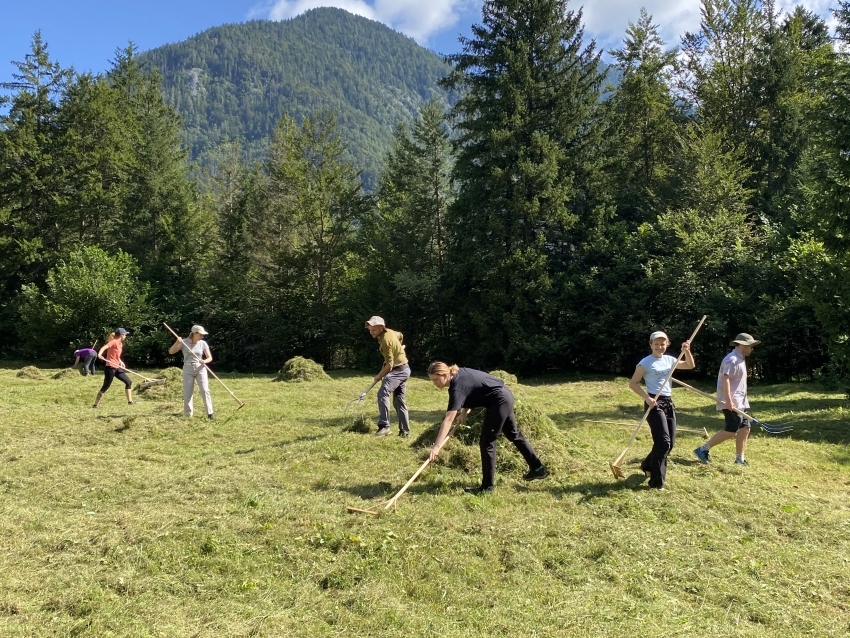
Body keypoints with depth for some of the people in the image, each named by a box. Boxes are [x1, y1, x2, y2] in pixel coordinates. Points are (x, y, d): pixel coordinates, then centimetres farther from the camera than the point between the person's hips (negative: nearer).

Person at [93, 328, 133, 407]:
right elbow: (104, 347, -28)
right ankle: (95, 405, 3)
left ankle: (130, 401, 15)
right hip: (110, 368, -9)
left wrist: (121, 362, 9)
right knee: (105, 387, -5)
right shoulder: (114, 342, -11)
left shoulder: (120, 344, 14)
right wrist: (99, 354, -47)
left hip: (117, 368, 9)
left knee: (128, 382, 9)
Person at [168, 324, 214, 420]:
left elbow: (210, 358, 2)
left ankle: (210, 413, -8)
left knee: (204, 390, -13)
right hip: (188, 369, 0)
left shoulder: (203, 343, 0)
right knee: (187, 393, 0)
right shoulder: (184, 342, -3)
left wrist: (204, 361, -20)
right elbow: (171, 352, -8)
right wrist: (177, 343, -25)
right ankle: (188, 414, 16)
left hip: (200, 368, 0)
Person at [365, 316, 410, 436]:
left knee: (383, 393, -24)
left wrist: (379, 376, -11)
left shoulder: (385, 341, -22)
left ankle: (384, 426, -27)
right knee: (399, 400, 13)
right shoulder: (389, 331, 5)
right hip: (404, 369, 11)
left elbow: (389, 365, -23)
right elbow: (400, 335, 29)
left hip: (398, 370, -11)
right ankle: (405, 431, 16)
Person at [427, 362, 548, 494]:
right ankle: (538, 468, 36)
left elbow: (448, 420, -33)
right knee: (513, 434, 23)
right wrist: (464, 412, 7)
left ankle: (487, 487, 4)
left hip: (499, 401, -10)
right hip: (505, 396, 10)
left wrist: (437, 446, -36)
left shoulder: (457, 387, -26)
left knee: (487, 442, -4)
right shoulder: (458, 374, 0)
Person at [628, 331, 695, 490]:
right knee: (663, 442, -14)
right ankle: (656, 481, -3)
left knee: (670, 443, 9)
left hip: (669, 402, 7)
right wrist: (646, 397, -19)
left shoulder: (669, 360, 11)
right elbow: (633, 383, -7)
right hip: (654, 403, -7)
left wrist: (687, 351, -2)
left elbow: (690, 366, 15)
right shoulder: (645, 362, -7)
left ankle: (648, 465, 32)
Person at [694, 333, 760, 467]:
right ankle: (703, 449, -5)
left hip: (739, 402, 10)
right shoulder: (732, 360, -14)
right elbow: (725, 380, -24)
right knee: (731, 430, -11)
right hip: (731, 402, -10)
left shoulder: (740, 359, 19)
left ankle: (739, 459, 14)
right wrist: (729, 401, -29)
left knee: (745, 428, 7)